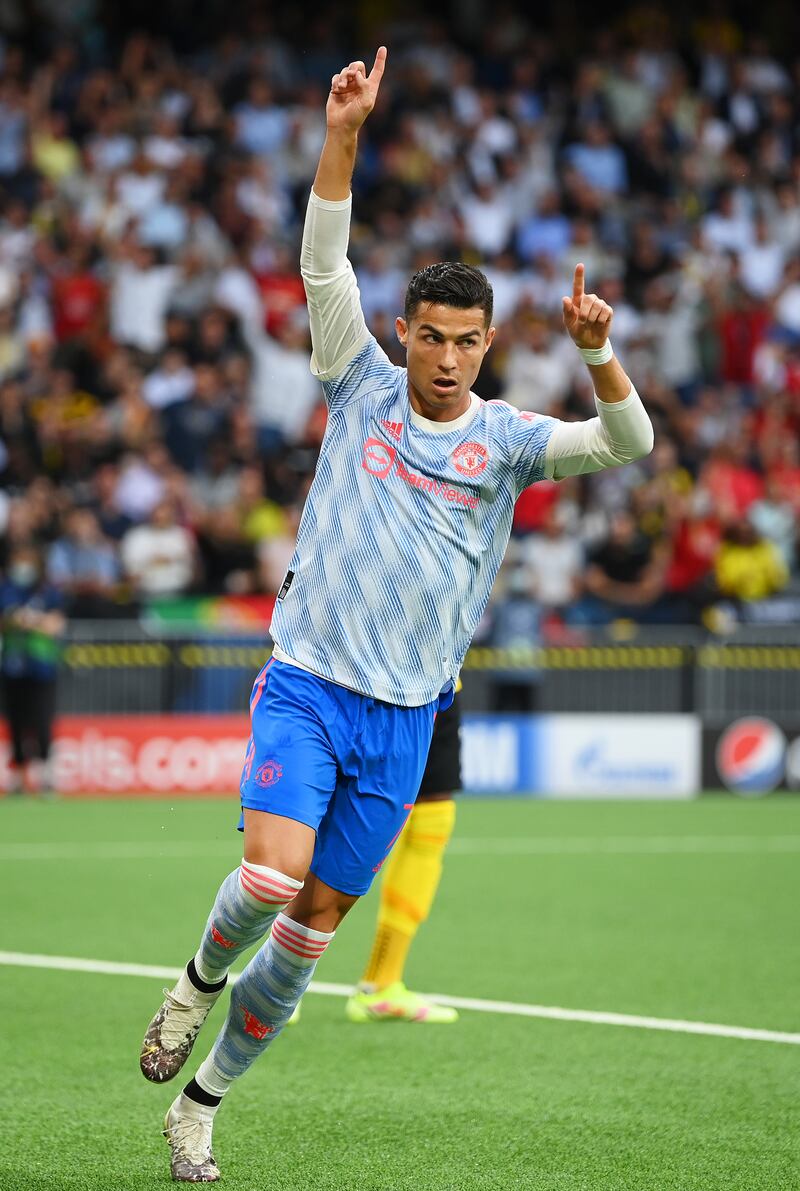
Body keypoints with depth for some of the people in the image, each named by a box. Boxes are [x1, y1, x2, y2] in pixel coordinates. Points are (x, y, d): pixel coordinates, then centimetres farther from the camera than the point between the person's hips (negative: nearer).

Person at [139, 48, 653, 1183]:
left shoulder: (506, 437, 4)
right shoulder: (363, 387, 4)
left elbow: (629, 443, -9)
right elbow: (325, 265, -7)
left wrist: (597, 352, -28)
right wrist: (344, 134, -20)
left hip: (404, 715, 2)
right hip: (306, 684, -2)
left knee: (315, 919, 4)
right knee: (273, 874, -23)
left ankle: (202, 1098, 21)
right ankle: (198, 982, 9)